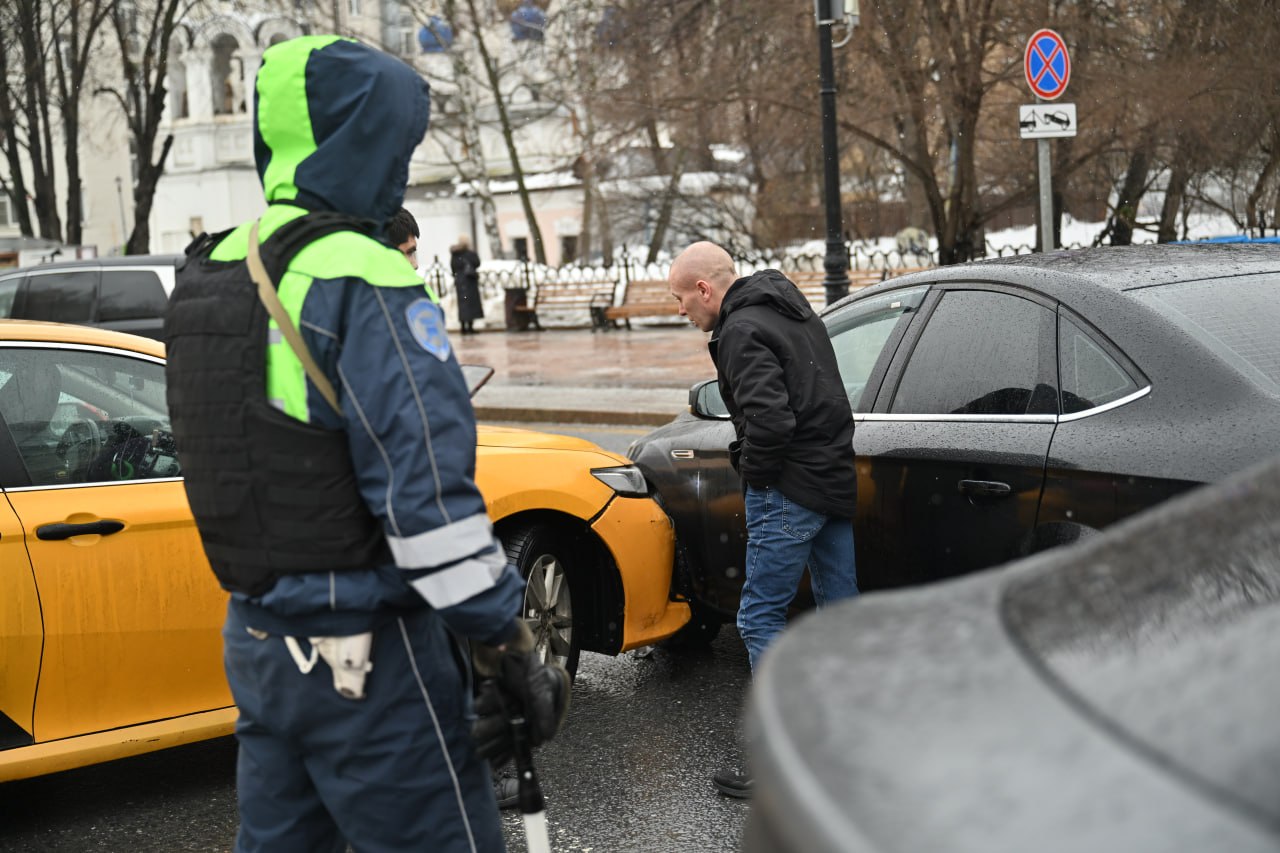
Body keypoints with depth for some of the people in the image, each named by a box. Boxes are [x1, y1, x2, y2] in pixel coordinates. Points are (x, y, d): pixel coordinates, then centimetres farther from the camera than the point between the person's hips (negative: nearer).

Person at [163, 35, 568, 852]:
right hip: (363, 652, -9)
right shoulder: (361, 279, -18)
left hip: (257, 634, 9)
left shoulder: (212, 274, 10)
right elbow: (427, 488, -23)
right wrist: (508, 648, -18)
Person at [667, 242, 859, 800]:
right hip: (836, 479, 10)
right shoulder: (791, 311, 16)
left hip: (790, 492, -10)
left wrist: (752, 471, -11)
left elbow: (769, 419, -28)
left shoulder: (742, 332, -15)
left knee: (761, 618, -3)